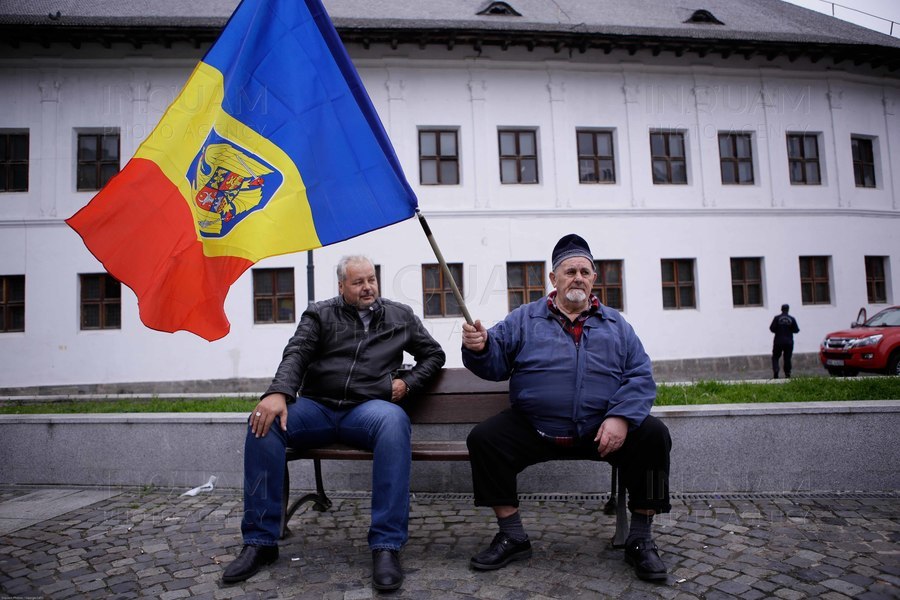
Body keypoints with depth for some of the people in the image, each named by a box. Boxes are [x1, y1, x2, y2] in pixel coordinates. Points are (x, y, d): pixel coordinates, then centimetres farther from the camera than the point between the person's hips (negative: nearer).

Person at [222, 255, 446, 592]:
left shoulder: (401, 316, 16)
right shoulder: (319, 314, 12)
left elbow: (434, 354, 24)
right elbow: (296, 354, -4)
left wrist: (409, 382, 5)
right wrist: (279, 393, -24)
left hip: (367, 407, -1)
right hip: (316, 407, 1)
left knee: (394, 420, -37)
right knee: (265, 421, -28)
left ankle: (387, 546, -34)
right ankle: (260, 542, -16)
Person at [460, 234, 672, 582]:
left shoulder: (615, 325, 13)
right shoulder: (524, 319, 10)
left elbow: (641, 377, 3)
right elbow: (496, 363, 0)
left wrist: (621, 417, -15)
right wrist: (479, 348, -25)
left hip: (601, 430, 1)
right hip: (534, 429, 0)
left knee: (654, 436, -21)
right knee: (483, 439, -20)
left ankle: (640, 540, -2)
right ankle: (512, 536, -2)